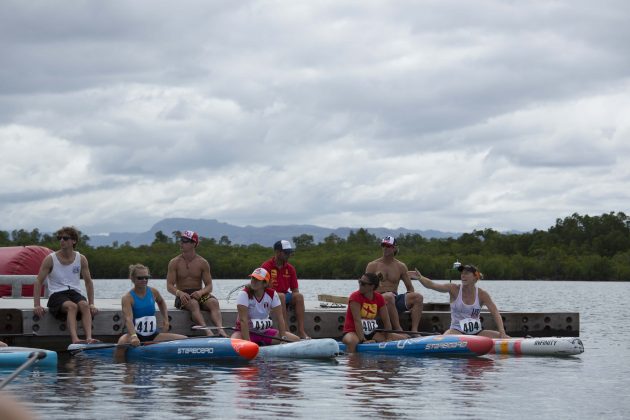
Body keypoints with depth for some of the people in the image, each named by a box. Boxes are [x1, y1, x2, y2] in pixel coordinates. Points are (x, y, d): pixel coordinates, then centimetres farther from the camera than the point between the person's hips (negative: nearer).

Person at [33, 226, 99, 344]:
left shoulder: (81, 259, 10)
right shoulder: (51, 259, 2)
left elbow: (88, 282, 17)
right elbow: (39, 282, 0)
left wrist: (91, 304, 8)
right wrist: (37, 305, -11)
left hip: (75, 293, 3)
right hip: (57, 295, -3)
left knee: (84, 305, -33)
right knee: (72, 306, -36)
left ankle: (89, 338, -49)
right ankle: (75, 339, -54)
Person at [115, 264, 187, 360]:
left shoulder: (153, 292, 5)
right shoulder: (128, 298, -12)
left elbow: (161, 302, 31)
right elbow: (128, 319, -28)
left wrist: (165, 319, 17)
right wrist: (133, 336, -45)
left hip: (153, 335, 5)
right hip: (136, 334, -5)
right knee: (123, 342, -40)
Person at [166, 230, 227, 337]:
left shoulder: (203, 263, 7)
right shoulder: (174, 263, 4)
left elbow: (209, 286, 3)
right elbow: (169, 286, -2)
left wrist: (201, 292, -21)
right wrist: (179, 293, -24)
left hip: (199, 294, 2)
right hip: (183, 296, -2)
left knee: (214, 302, -30)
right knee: (193, 304, -37)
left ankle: (220, 330, -52)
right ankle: (207, 331, -57)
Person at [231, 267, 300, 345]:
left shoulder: (272, 294, -4)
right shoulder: (244, 294, -15)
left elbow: (279, 318, -5)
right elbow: (243, 320, -24)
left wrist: (283, 338, -16)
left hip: (265, 331, 4)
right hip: (246, 331, -4)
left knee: (296, 339, -10)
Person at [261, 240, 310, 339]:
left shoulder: (290, 268, 7)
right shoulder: (266, 266, -9)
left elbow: (295, 290, 7)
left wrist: (294, 300, -12)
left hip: (285, 296, 5)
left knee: (299, 296, -23)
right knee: (281, 296, -35)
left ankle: (301, 331, -32)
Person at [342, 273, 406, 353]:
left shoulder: (379, 298, 4)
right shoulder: (355, 297, -11)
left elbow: (386, 320, 6)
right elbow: (357, 320, -19)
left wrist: (388, 338, -7)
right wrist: (363, 340, -27)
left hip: (371, 333, 5)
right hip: (353, 332, -5)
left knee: (403, 338, -8)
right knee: (351, 341, -43)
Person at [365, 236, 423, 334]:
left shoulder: (401, 266, 15)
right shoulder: (372, 266, 6)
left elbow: (410, 288, 16)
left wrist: (411, 303, -1)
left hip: (396, 300, 4)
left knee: (418, 296, -20)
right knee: (389, 296, -39)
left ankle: (414, 330, -32)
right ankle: (398, 329, -44)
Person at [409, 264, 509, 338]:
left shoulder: (482, 294, 0)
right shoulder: (454, 289, -3)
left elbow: (495, 314, -4)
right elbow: (432, 285, -14)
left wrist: (502, 333, -18)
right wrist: (420, 278, -34)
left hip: (477, 331, 3)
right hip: (457, 330, -3)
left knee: (506, 338, -13)